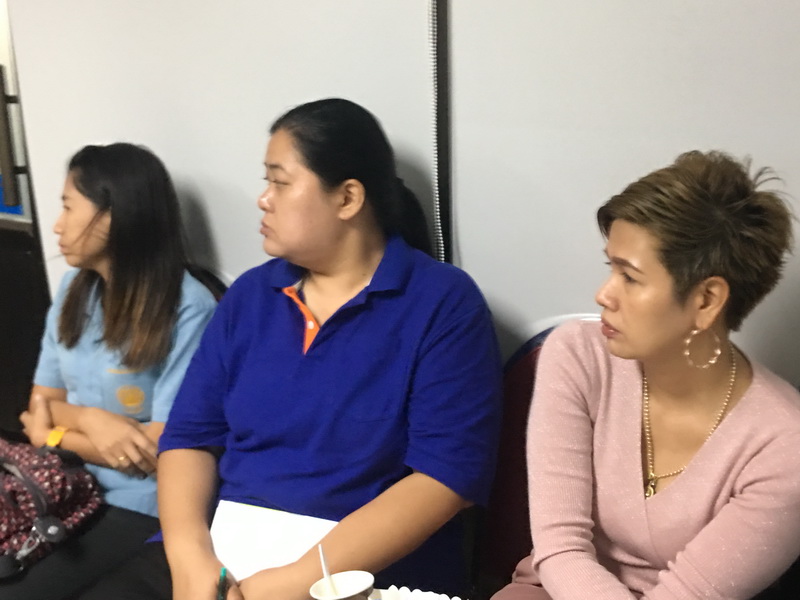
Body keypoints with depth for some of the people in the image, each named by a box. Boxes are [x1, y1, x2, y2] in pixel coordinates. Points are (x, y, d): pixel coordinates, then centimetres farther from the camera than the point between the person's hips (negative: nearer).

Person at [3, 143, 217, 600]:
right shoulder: (74, 291, 5)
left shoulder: (187, 309, -18)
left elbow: (160, 451, -17)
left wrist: (55, 434, -6)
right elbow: (41, 403, 9)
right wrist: (89, 420, -13)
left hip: (138, 509, -6)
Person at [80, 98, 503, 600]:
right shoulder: (249, 295, 8)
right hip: (222, 554, 4)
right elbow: (190, 435, 6)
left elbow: (446, 476, -14)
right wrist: (189, 555, -12)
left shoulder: (443, 304, -7)